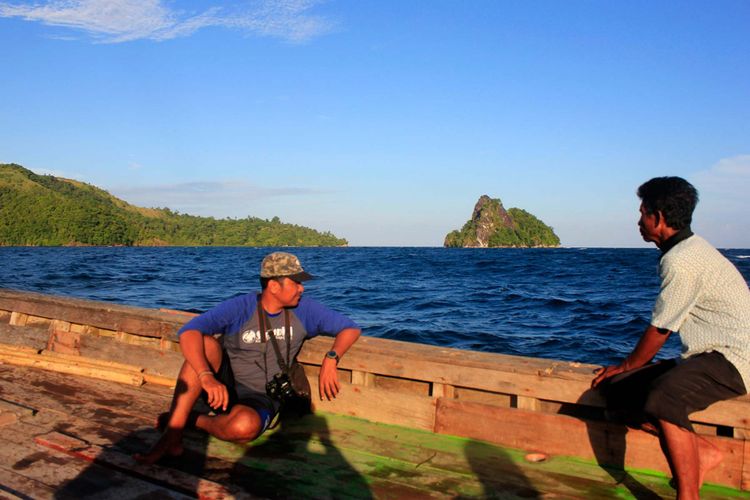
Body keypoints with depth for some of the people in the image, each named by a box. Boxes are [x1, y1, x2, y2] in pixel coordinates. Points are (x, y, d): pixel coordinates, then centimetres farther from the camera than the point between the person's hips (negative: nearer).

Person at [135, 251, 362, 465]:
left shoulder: (304, 310, -5)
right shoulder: (240, 308, -14)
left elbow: (351, 328, 1)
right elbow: (188, 332, -27)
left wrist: (331, 359, -18)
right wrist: (207, 376, -43)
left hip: (260, 400, 0)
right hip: (223, 387, 0)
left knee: (244, 426, -38)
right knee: (205, 344, -31)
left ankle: (190, 420, -8)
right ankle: (171, 438, -30)